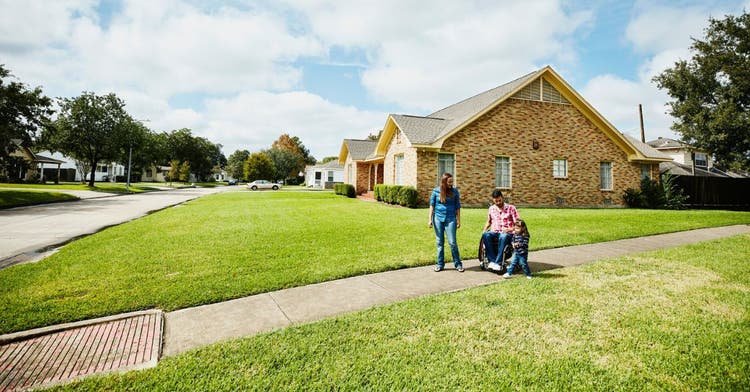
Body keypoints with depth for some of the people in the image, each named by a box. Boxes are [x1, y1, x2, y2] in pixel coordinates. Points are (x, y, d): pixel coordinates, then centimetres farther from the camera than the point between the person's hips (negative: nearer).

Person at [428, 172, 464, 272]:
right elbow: (432, 205, 5)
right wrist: (430, 219, 2)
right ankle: (440, 264, 19)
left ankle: (458, 264, 11)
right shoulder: (436, 191, 0)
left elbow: (457, 207, 6)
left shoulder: (454, 191, 2)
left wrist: (458, 220, 4)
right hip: (438, 219, 1)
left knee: (452, 242, -3)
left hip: (450, 219, -1)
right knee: (439, 242, 8)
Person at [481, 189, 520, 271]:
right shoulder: (491, 209, 12)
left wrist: (510, 229, -19)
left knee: (503, 237, -40)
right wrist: (485, 229, 6)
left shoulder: (511, 208, 2)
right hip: (494, 232, 3)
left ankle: (498, 263, -37)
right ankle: (492, 260, -34)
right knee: (485, 235, -33)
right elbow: (488, 222, 26)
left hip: (507, 233, -3)